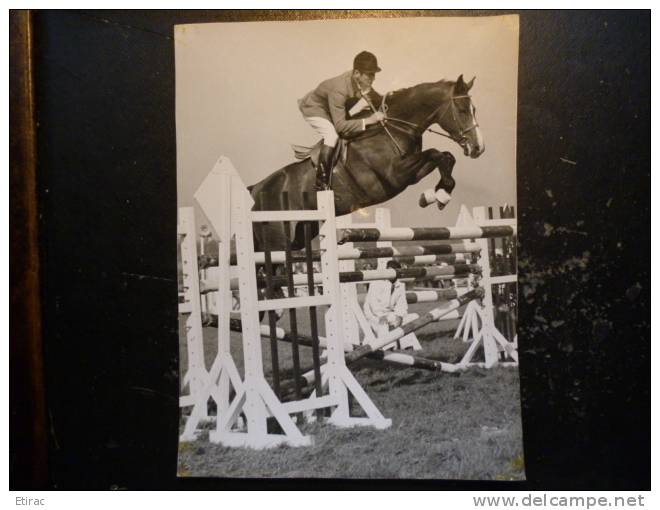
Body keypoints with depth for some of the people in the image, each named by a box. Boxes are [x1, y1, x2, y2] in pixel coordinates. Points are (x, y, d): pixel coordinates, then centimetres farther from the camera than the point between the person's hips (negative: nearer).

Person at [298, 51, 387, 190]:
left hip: (330, 107, 8)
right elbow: (340, 125, -43)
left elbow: (375, 99, 2)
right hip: (313, 108, -8)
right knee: (332, 135, -30)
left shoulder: (361, 81, -19)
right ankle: (321, 181, -21)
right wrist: (368, 120, -45)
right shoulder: (339, 89, -41)